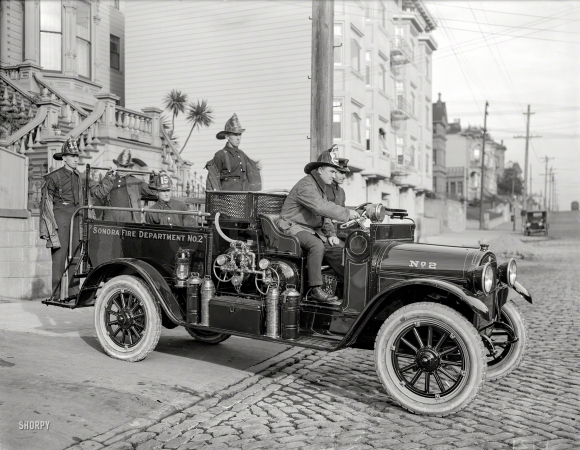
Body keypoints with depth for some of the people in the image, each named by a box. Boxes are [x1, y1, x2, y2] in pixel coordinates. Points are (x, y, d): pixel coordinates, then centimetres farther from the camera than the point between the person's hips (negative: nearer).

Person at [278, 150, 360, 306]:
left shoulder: (321, 187, 18)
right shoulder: (306, 185, -16)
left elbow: (324, 214, 19)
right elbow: (321, 207, -31)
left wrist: (331, 234, 2)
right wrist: (347, 213, -28)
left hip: (312, 229, 10)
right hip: (294, 227, -10)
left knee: (339, 248, -7)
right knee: (317, 245, -35)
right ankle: (315, 290, -32)